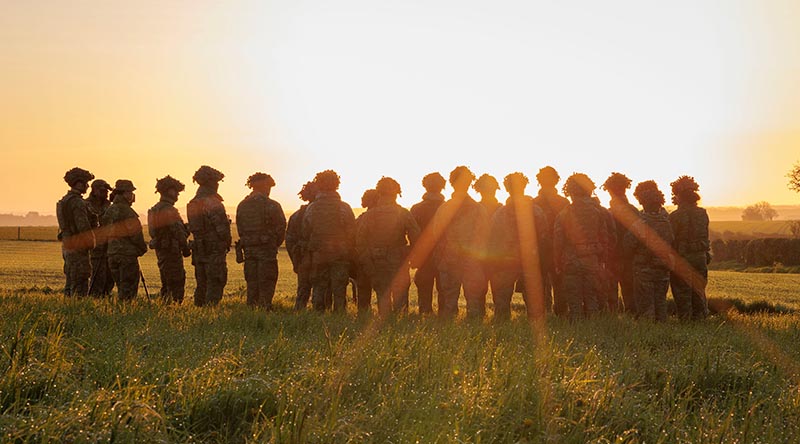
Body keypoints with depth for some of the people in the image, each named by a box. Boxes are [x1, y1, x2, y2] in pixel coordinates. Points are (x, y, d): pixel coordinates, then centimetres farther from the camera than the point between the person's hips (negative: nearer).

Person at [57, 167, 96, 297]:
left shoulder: (64, 200, 14)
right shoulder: (78, 202, -16)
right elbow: (83, 226, -20)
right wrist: (90, 244, -9)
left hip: (67, 246, 9)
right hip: (78, 248, -9)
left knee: (70, 283, 15)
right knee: (80, 286, -7)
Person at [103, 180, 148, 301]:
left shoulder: (109, 211, 11)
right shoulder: (126, 211, -15)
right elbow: (135, 233, -16)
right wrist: (143, 247, -3)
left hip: (112, 253, 8)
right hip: (127, 253, -8)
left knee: (120, 286, 15)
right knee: (128, 288, -4)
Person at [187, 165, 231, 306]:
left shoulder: (192, 204, 9)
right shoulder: (213, 203, -17)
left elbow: (192, 227, 13)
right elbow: (222, 228, -18)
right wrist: (227, 242, -1)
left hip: (199, 250, 8)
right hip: (215, 251, -8)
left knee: (202, 284, 16)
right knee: (215, 284, -4)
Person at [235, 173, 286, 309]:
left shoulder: (242, 206, 7)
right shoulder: (272, 206, -10)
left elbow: (240, 228, 9)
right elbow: (281, 228, -6)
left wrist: (245, 245, 16)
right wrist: (275, 244, 9)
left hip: (249, 249, 5)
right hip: (267, 249, -5)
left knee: (251, 282, 11)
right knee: (266, 283, 0)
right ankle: (264, 307, -4)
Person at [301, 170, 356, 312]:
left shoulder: (311, 208, -1)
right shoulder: (344, 208, -7)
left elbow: (305, 234, 3)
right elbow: (352, 233, -7)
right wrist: (349, 252, 7)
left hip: (318, 256, 2)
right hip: (340, 256, -2)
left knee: (318, 289, 10)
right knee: (339, 290, 2)